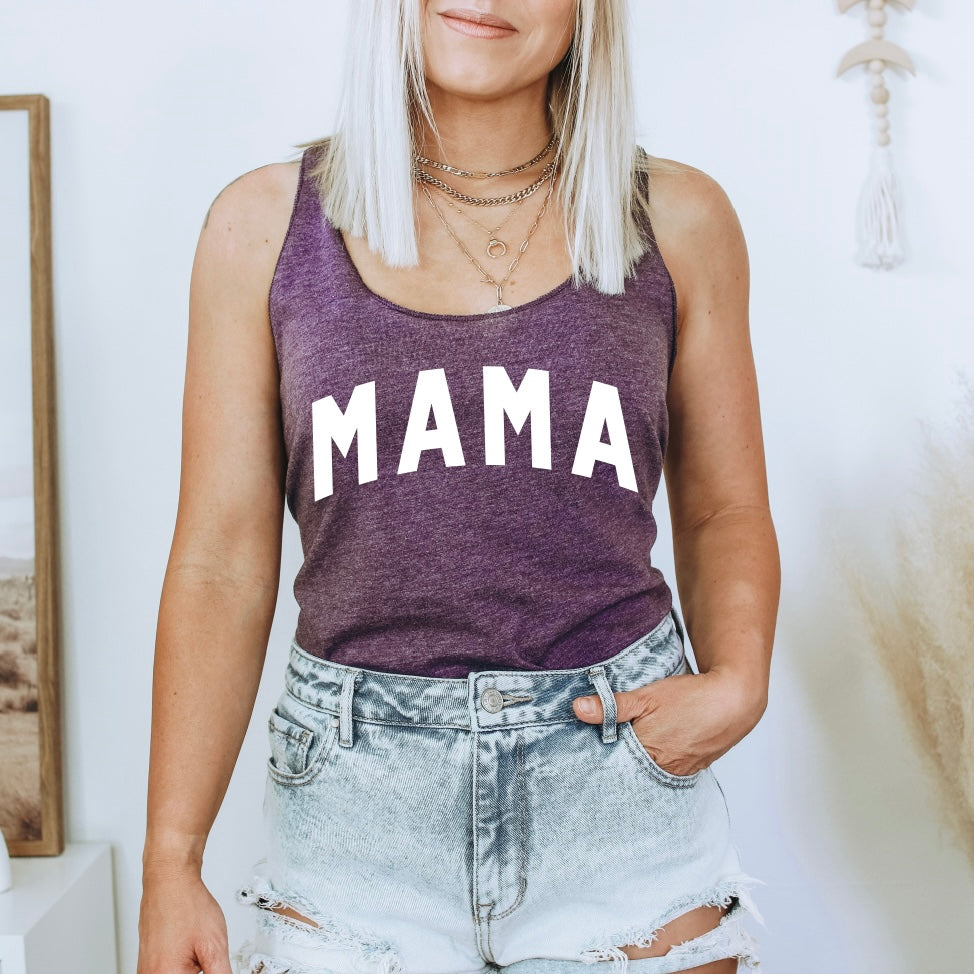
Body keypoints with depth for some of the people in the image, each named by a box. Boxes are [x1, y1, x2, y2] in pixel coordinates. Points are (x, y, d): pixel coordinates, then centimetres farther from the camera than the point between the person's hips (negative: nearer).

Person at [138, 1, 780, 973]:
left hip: (621, 780, 1)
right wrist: (170, 863, -3)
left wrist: (738, 681, -8)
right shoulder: (264, 224, -1)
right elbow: (221, 560, -1)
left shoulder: (678, 219, 1)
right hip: (358, 793, 0)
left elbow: (721, 512, 10)